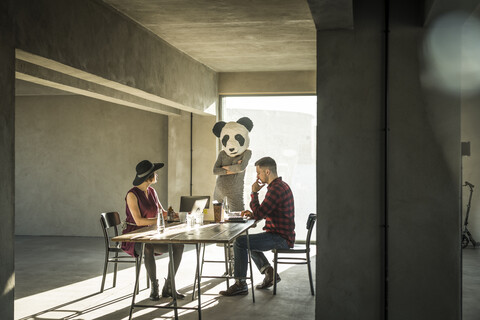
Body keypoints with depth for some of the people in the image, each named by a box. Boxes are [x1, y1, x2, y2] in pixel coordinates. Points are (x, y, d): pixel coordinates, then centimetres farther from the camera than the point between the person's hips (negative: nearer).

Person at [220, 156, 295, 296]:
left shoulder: (276, 189, -20)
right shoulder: (282, 185, 14)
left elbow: (259, 214, -22)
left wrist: (254, 193, -10)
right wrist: (253, 214, 7)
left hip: (280, 238, -11)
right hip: (282, 236, 11)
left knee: (239, 242, -15)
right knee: (248, 242, 28)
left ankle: (240, 284, -9)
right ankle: (269, 273, 19)